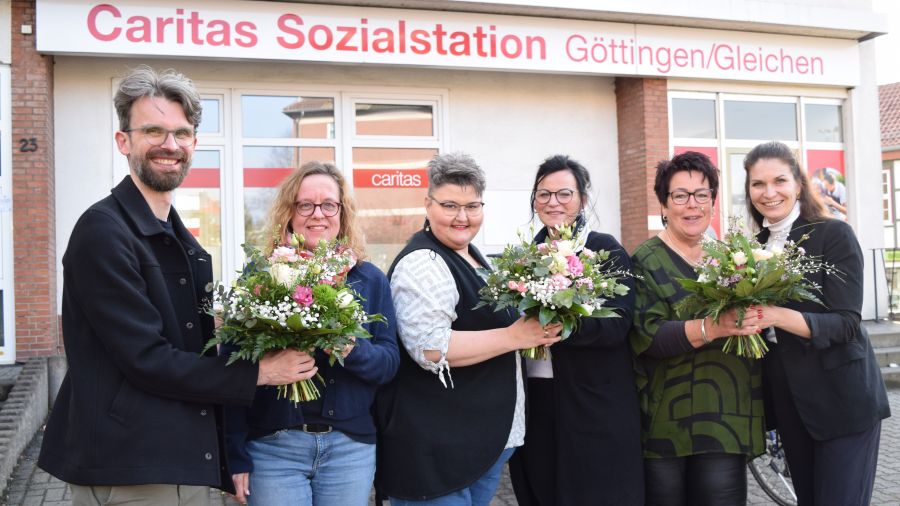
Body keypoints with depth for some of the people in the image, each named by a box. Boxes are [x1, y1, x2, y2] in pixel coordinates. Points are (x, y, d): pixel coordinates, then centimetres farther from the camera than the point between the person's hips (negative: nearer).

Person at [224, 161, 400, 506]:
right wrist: (236, 454, -5)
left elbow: (390, 362, 2)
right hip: (272, 446, -2)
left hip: (351, 447, 2)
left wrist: (353, 351, -20)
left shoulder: (370, 280, 4)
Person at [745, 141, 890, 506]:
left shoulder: (834, 235, -10)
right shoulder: (757, 247, 6)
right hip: (789, 404, 6)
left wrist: (779, 316, -33)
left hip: (843, 401, -5)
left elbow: (845, 323, -18)